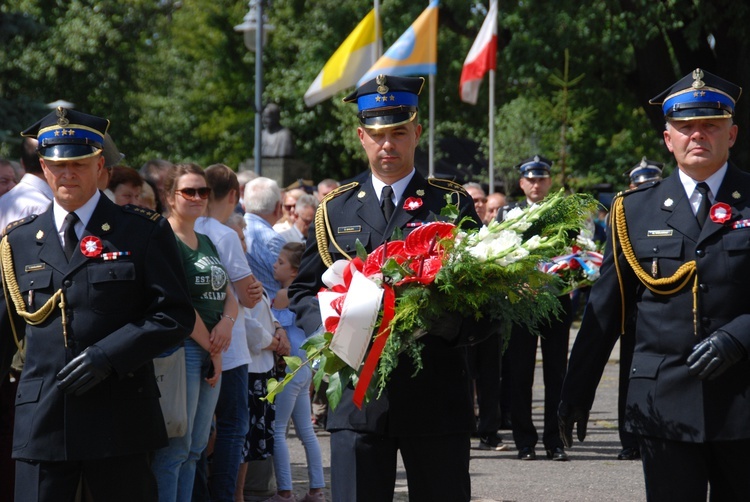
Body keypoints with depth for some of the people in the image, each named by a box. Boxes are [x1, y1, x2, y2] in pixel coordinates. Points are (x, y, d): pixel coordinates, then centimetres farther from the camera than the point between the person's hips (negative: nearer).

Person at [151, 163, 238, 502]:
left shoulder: (206, 242, 17)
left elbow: (228, 295, 18)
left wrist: (227, 321, -4)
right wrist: (212, 349, -9)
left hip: (210, 352, 9)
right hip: (181, 347, -9)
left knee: (195, 448, 10)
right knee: (175, 448, -10)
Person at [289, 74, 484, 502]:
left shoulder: (453, 204, 6)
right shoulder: (335, 209, 12)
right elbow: (303, 291, 15)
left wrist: (448, 322, -17)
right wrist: (329, 327, -7)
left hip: (437, 398, -1)